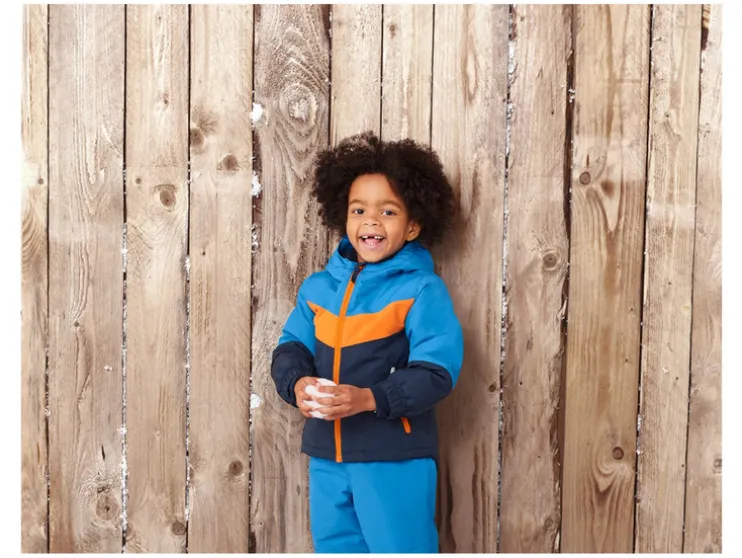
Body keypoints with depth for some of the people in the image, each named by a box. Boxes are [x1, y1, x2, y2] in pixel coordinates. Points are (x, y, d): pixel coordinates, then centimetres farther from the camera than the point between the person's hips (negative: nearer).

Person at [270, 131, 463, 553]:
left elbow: (436, 371, -17)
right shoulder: (318, 287, 6)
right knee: (335, 547, 18)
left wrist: (369, 399, -28)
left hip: (396, 456, -5)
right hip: (327, 453, 6)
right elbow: (291, 348, 8)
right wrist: (297, 383, -15)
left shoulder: (422, 290, -11)